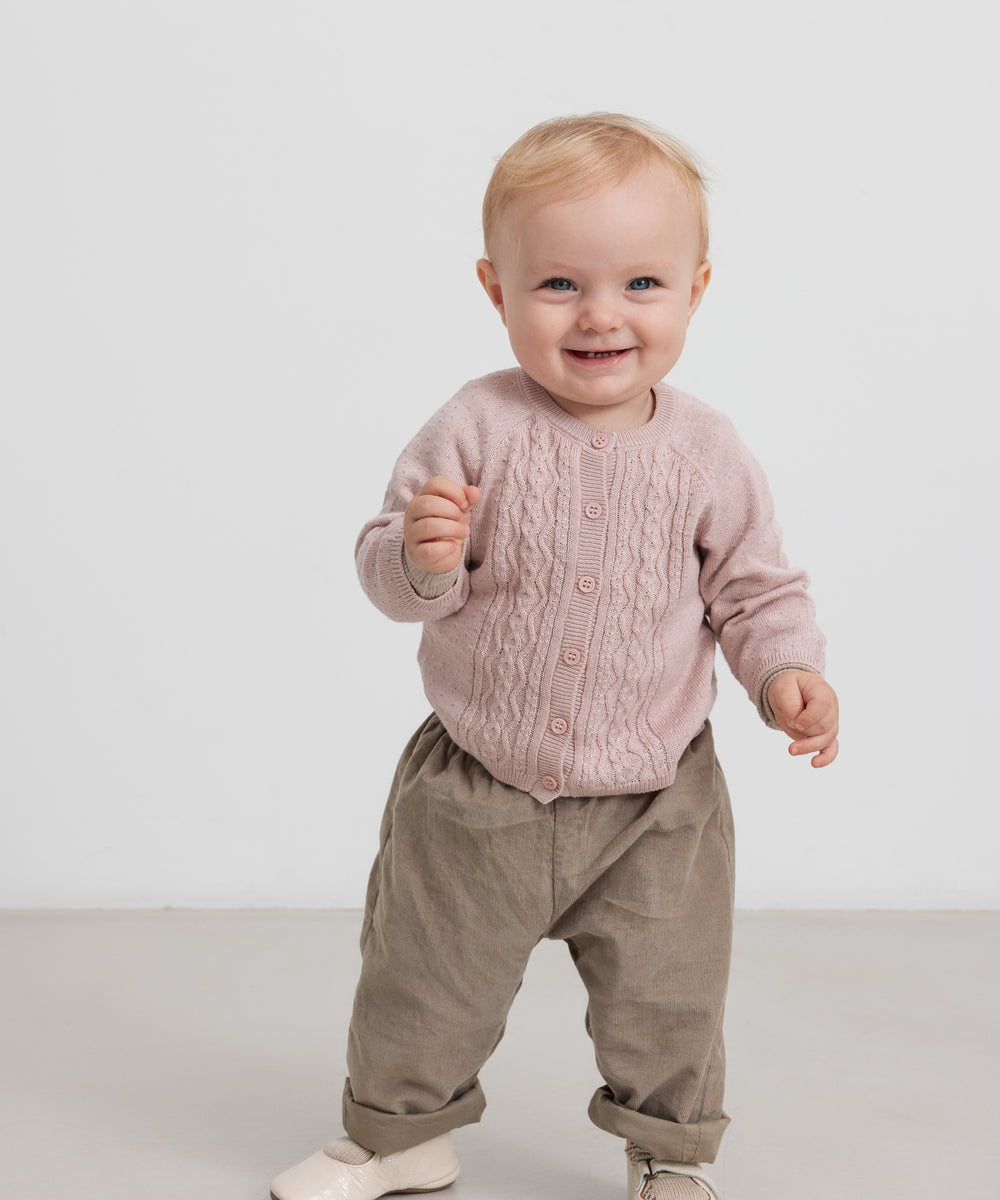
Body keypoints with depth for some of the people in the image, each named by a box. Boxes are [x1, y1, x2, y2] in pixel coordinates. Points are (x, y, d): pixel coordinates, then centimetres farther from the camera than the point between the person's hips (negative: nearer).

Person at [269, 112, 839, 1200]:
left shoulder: (704, 451, -8)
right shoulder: (477, 430, -13)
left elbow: (754, 585, 3)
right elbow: (387, 567, -9)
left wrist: (787, 672, -15)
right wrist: (420, 560, -31)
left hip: (656, 803, 1)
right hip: (475, 793, 0)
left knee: (669, 999, 11)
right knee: (424, 982, 15)